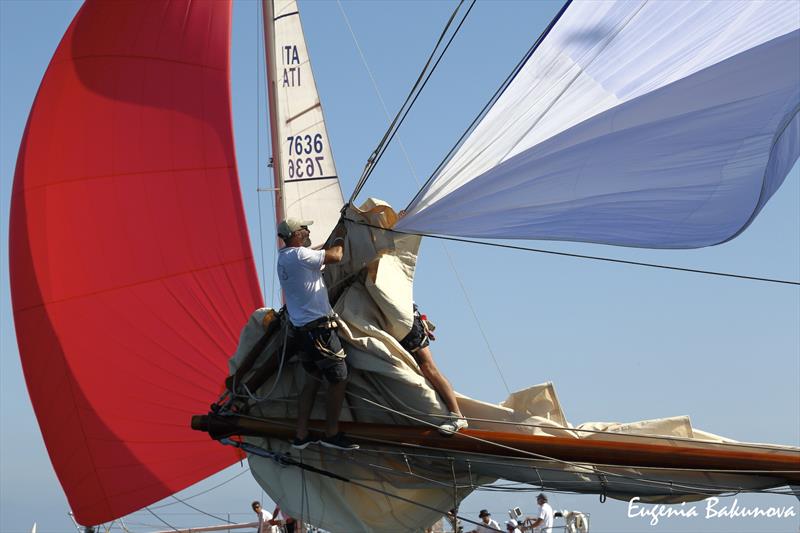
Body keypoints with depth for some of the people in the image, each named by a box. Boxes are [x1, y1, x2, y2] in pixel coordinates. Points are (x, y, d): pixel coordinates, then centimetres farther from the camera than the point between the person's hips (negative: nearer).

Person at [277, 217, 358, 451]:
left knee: (314, 378, 17)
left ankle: (301, 435, 16)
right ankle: (332, 434, 5)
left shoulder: (284, 258, 14)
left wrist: (335, 236, 26)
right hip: (319, 327, -10)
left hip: (303, 328, 10)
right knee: (339, 378, -1)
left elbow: (322, 255, 26)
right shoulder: (298, 255, -15)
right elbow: (335, 256, -10)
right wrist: (340, 237, 7)